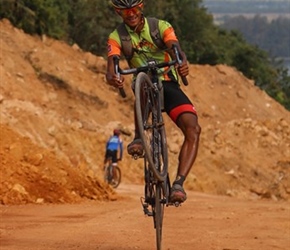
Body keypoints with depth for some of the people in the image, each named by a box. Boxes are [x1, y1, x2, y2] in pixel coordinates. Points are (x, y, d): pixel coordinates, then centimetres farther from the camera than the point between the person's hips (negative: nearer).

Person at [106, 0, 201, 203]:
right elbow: (112, 64, -16)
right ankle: (139, 138, -24)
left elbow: (175, 49, -21)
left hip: (169, 85, 1)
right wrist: (112, 78, -42)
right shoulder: (117, 38, -1)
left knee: (193, 129, -23)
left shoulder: (161, 27, -4)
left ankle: (178, 184, -24)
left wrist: (183, 63, -46)